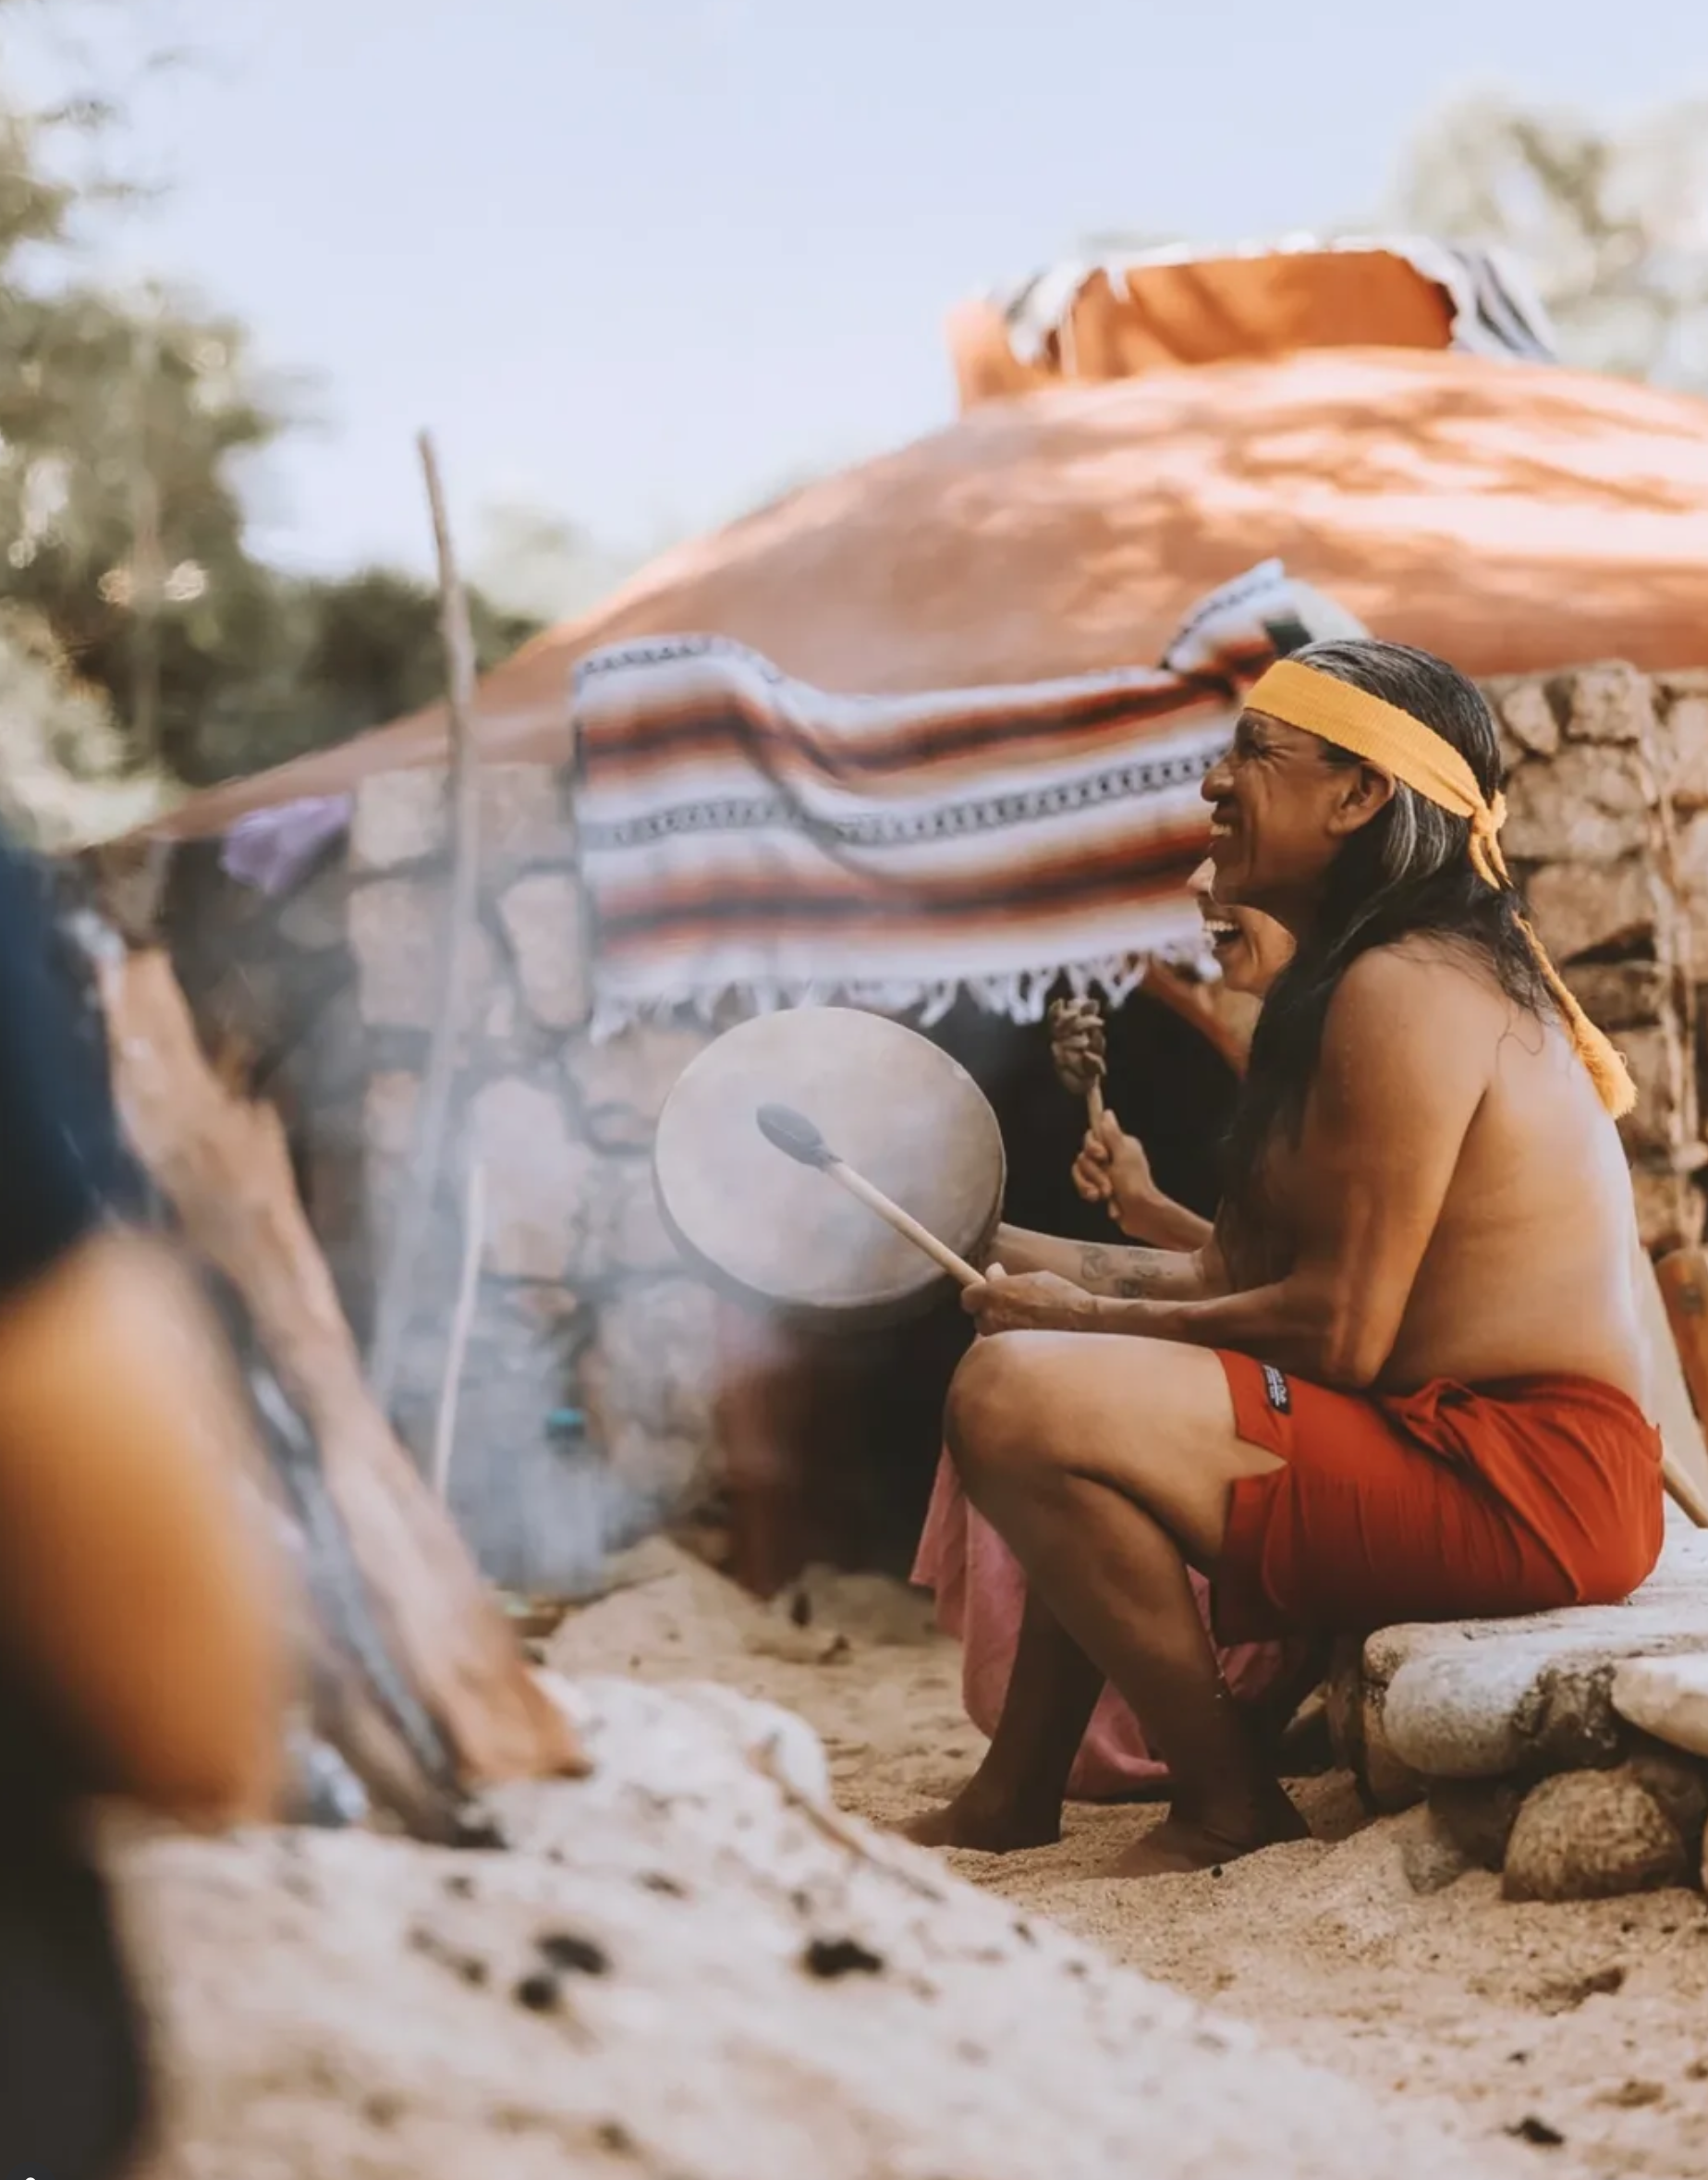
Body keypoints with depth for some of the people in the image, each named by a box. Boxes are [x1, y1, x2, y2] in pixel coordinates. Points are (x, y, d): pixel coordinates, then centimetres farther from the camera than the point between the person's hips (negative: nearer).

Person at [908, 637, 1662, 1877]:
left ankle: (1231, 1807, -10)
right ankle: (1019, 1795, 22)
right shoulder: (1339, 986, 18)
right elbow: (1246, 1277, 13)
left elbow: (1339, 1330, -20)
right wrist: (1024, 1260, 7)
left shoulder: (1406, 990, -15)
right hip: (1483, 1459, 11)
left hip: (1520, 1484, -11)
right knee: (1085, 1408, 28)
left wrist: (1089, 1318, -9)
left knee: (1017, 1397, -22)